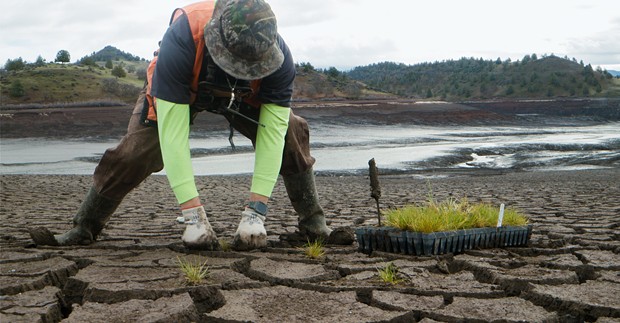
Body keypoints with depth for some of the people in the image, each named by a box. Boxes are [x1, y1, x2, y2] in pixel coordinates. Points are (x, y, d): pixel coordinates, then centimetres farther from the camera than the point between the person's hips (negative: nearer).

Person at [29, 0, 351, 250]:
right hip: (177, 91, -1)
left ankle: (313, 222, -2)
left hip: (243, 98, 2)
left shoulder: (277, 56, -37)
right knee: (133, 154, -13)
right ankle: (83, 228, 8)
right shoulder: (180, 42, -45)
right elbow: (172, 131, -45)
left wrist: (255, 212, -41)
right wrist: (193, 214, -47)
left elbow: (272, 130, -36)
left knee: (290, 133, -19)